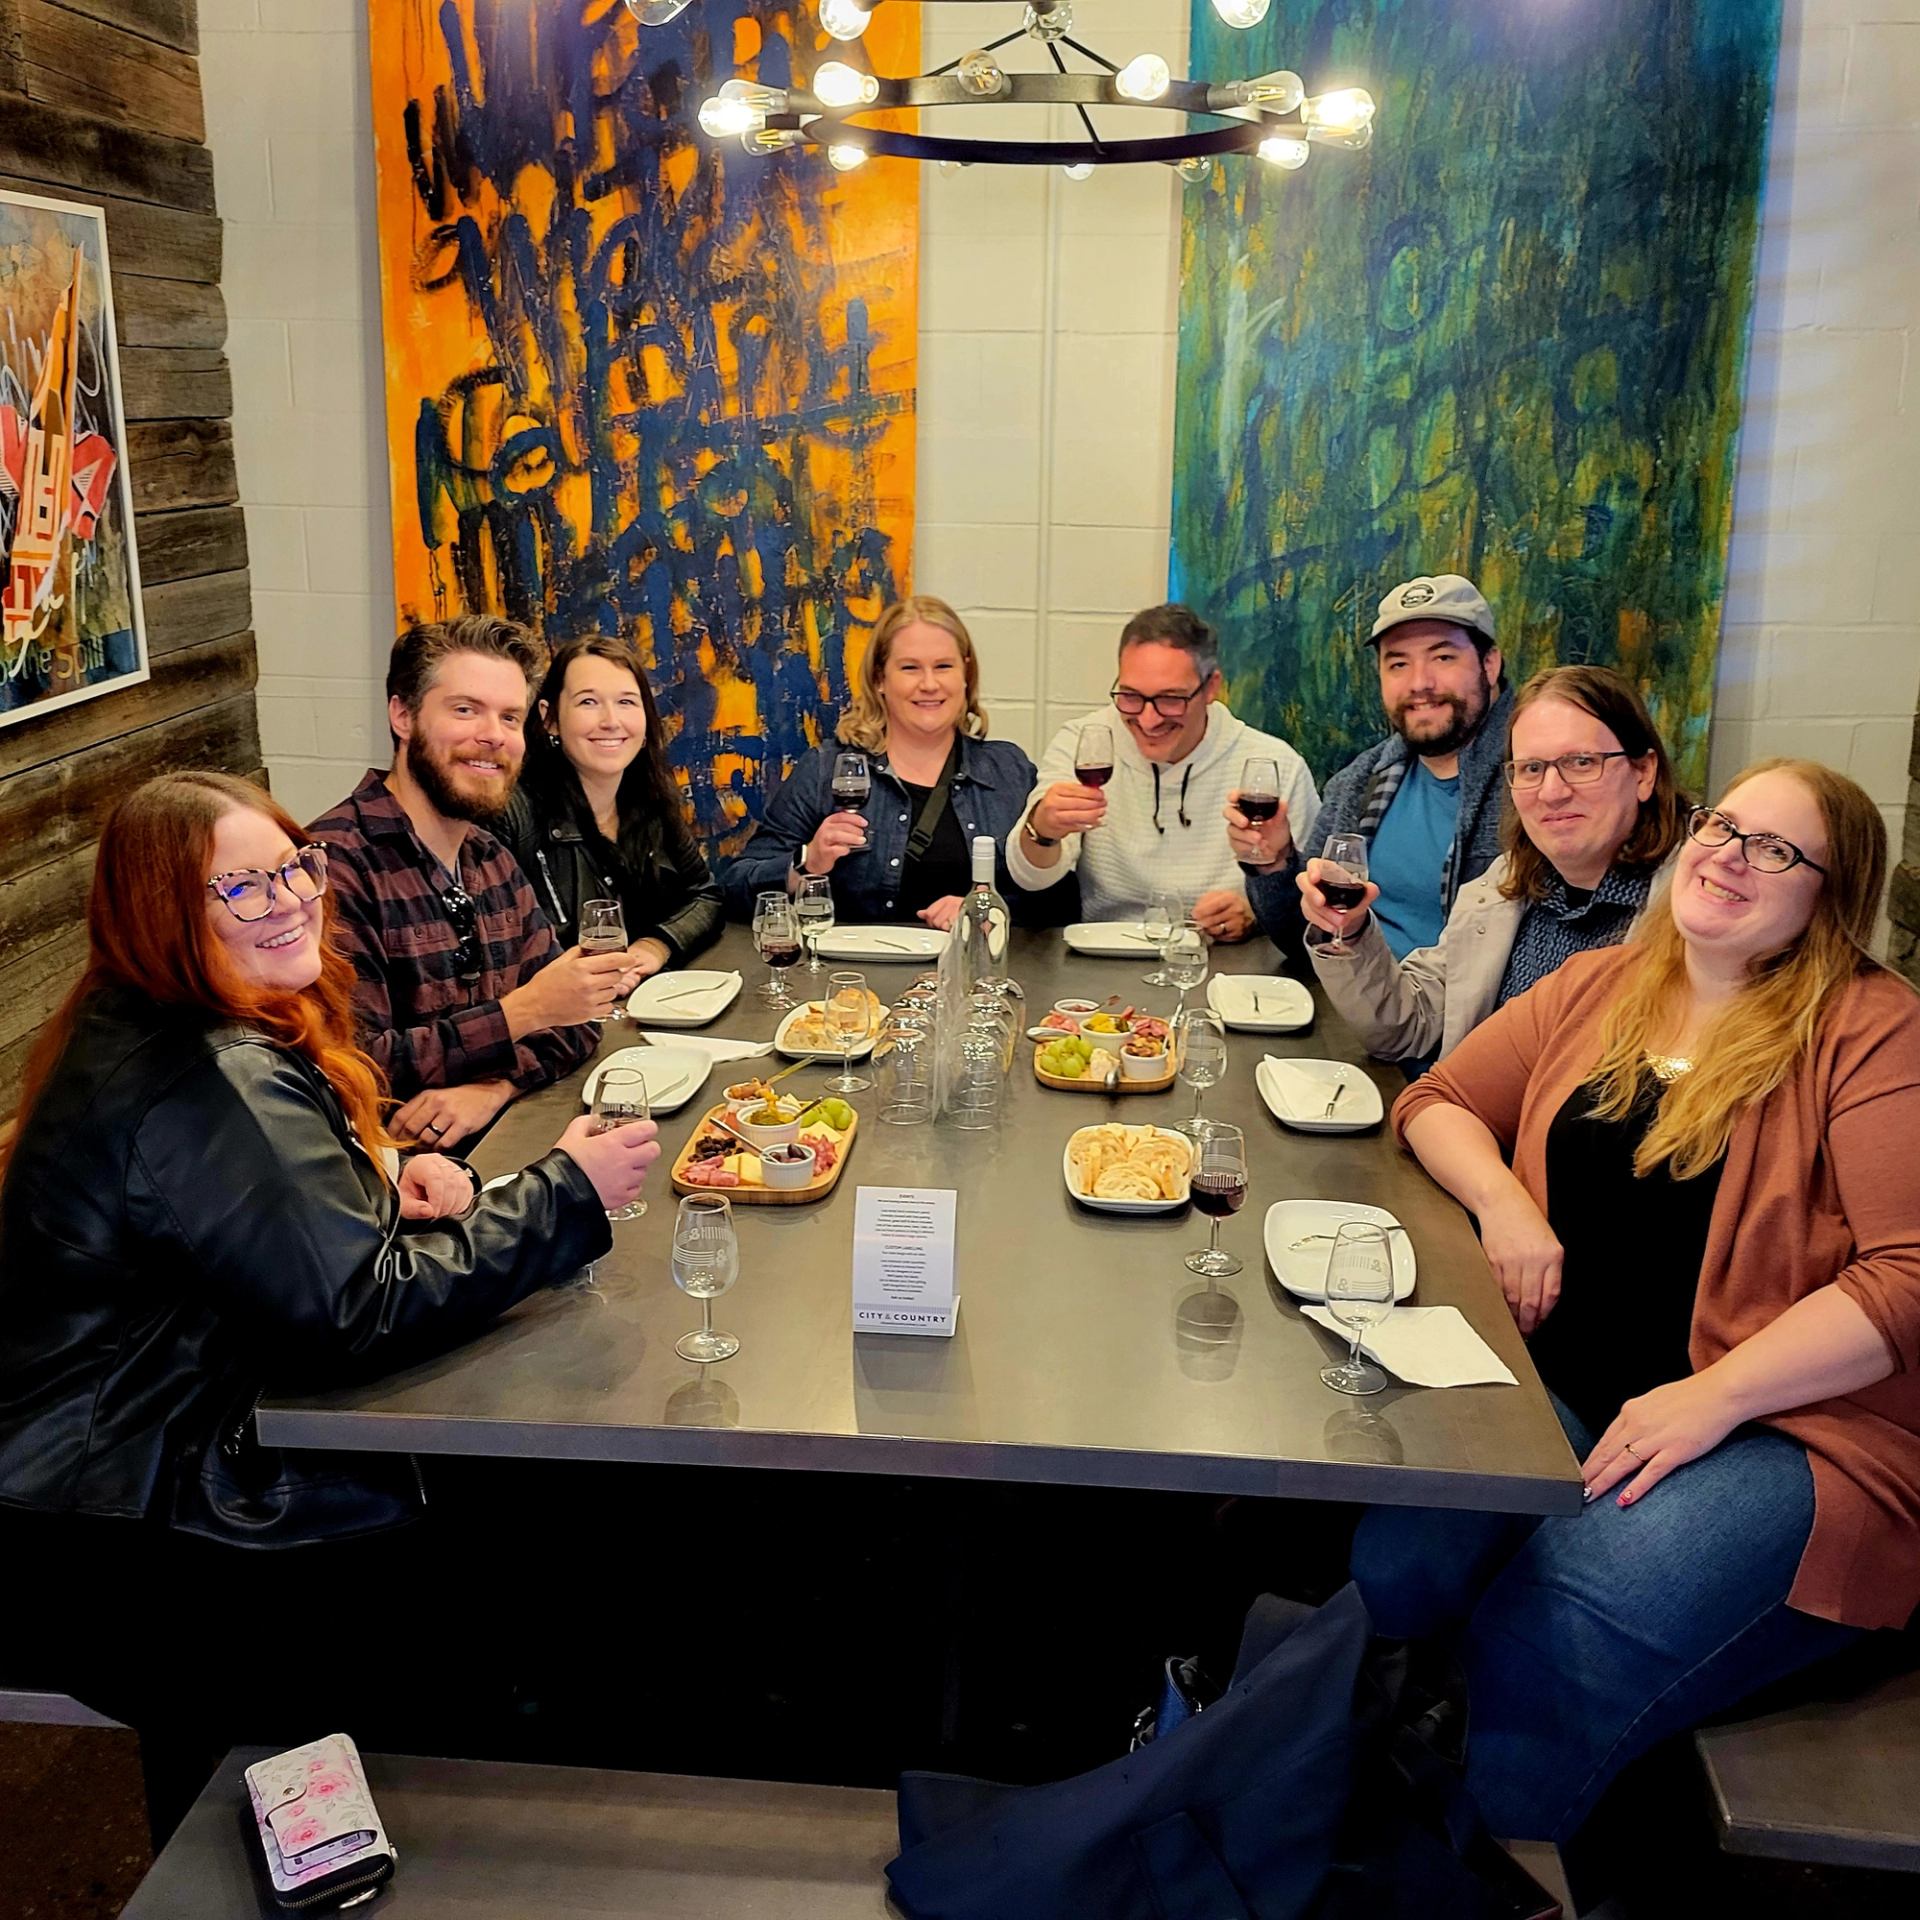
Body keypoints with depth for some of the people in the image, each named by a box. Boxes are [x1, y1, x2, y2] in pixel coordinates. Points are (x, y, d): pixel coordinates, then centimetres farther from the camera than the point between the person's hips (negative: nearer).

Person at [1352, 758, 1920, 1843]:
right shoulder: (1599, 988, 13)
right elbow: (1438, 1101, 19)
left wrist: (1713, 1397, -19)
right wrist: (1500, 1200, -4)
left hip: (1784, 1421, -4)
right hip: (1561, 1387, 4)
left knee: (1543, 1652, -31)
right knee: (1384, 1568, -26)